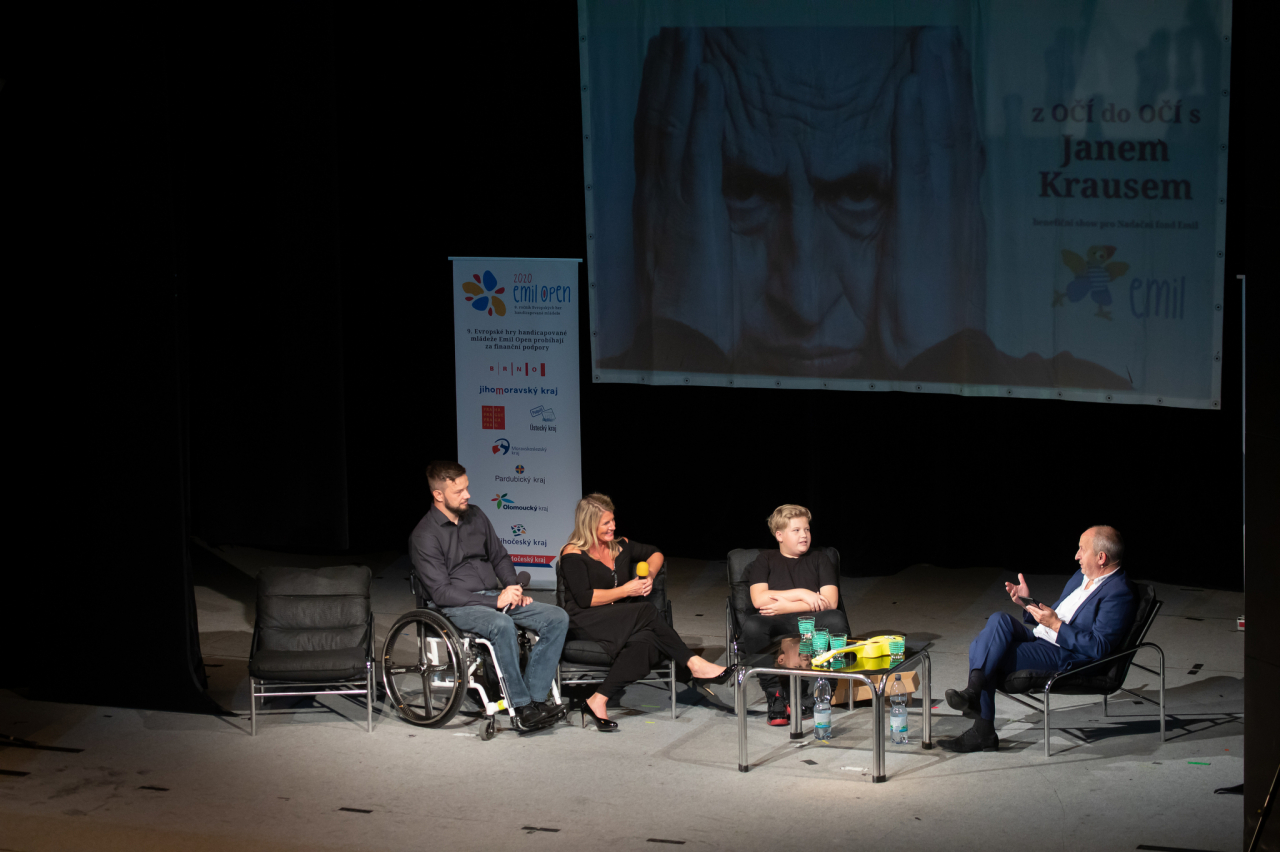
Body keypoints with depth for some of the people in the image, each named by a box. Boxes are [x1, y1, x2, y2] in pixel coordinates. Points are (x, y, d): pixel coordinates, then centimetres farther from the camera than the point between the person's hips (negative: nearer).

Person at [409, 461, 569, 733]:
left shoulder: (475, 515, 12)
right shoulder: (424, 536, -9)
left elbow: (500, 557, 23)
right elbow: (441, 592, -14)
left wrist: (513, 590, 2)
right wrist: (495, 601, -19)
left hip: (496, 596, 7)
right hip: (457, 607, -7)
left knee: (557, 618, -14)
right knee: (502, 625, -39)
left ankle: (534, 698, -22)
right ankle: (521, 708, -32)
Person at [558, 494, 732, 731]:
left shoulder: (620, 547, 18)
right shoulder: (573, 555, -3)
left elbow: (655, 554, 32)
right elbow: (585, 598, -12)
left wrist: (650, 575, 9)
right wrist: (625, 591, -10)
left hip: (625, 622, 6)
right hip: (586, 622, -6)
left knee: (644, 640, -33)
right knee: (647, 611, -30)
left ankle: (598, 701, -41)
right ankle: (694, 665, -26)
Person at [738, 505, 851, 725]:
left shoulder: (819, 560, 21)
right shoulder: (765, 561, 19)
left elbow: (830, 601, 5)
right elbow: (759, 599, 2)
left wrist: (784, 606, -3)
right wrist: (800, 594, -4)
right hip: (775, 625, -1)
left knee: (836, 620, -35)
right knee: (752, 626, -37)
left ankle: (802, 696, -24)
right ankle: (776, 696, -27)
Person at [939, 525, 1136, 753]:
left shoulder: (1118, 594, -12)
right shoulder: (1081, 576, 18)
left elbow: (1098, 648, -19)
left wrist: (1055, 624, -20)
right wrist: (1028, 603, 8)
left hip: (1065, 658, -9)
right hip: (1039, 638, 9)